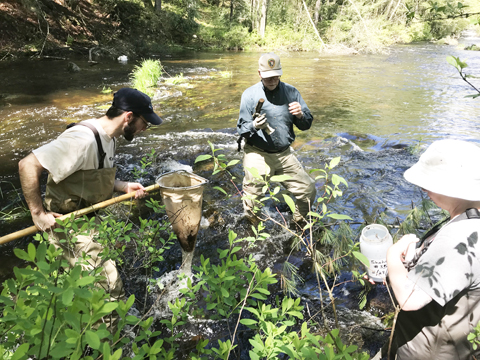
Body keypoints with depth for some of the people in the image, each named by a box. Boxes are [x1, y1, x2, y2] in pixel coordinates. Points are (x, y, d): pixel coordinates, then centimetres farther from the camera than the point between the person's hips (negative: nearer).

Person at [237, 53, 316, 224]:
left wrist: (300, 115, -16)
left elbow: (307, 125, 7)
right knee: (252, 200, -4)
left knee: (309, 190, 4)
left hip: (285, 154, 3)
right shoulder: (250, 94, -3)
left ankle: (299, 226, 30)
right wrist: (254, 126, -28)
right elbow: (241, 129, -5)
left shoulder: (291, 92, 5)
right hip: (257, 154, -3)